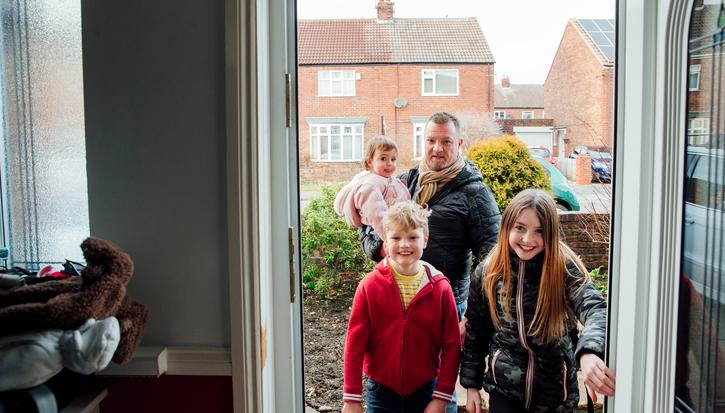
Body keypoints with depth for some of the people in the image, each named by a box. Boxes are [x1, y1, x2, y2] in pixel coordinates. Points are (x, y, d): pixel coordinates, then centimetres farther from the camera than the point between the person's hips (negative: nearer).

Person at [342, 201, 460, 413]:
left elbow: (452, 346, -3)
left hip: (425, 389, 1)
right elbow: (354, 344, -6)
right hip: (381, 390, 0)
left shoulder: (440, 288, -7)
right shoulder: (369, 286, -9)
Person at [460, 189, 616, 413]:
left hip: (554, 389, 0)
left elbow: (595, 309, -31)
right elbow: (475, 332, 4)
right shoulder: (487, 273, -6)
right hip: (504, 389, 1)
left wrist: (588, 353, -50)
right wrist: (471, 384, 6)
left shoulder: (564, 268, -14)